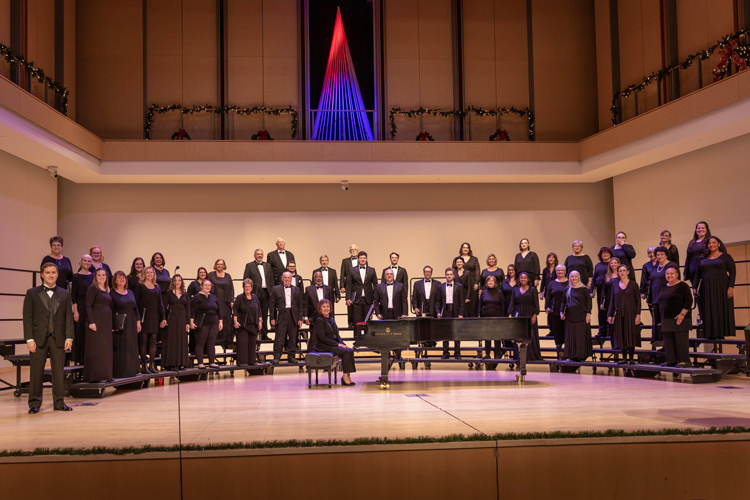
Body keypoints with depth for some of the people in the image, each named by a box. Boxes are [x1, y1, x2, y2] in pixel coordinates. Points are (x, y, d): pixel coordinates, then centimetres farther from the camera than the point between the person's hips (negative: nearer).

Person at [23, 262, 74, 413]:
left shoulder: (65, 294, 11)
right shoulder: (32, 293, 5)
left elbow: (69, 317, 8)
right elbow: (27, 317, 0)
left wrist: (69, 337, -3)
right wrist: (29, 339, -8)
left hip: (58, 338, 2)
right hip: (39, 338, -2)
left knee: (59, 371, 4)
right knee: (36, 372, 1)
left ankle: (59, 402, 12)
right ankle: (34, 403, 10)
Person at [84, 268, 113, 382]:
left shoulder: (106, 290, 18)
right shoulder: (92, 289, -5)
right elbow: (88, 306, -12)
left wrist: (111, 324, 18)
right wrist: (91, 322, -20)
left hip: (106, 322, 8)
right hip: (96, 321, -8)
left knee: (106, 348, 8)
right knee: (96, 348, -7)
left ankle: (104, 375, 14)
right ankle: (95, 376, -6)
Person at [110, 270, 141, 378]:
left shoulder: (130, 292, 14)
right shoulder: (112, 294, -3)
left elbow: (135, 307, 16)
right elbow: (110, 311, -9)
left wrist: (138, 321, 8)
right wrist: (111, 326, -16)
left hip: (131, 324, 6)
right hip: (119, 325, -6)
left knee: (131, 348, 8)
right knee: (120, 348, -5)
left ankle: (131, 370, 16)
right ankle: (119, 372, -1)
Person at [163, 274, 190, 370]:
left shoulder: (185, 294, 11)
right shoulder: (168, 293, 4)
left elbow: (188, 309, 9)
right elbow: (164, 307, -1)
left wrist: (188, 322, 1)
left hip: (182, 319, 3)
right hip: (171, 319, -3)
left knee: (182, 341, 3)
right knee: (171, 341, -3)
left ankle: (180, 363, 8)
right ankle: (172, 364, -2)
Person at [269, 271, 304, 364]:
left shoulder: (296, 290, 13)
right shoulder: (276, 289, 7)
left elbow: (300, 305, 12)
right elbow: (271, 304, 4)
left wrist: (300, 318, 4)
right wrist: (272, 318, -3)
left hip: (293, 317, 2)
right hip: (281, 316, -2)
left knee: (292, 338, 5)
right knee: (279, 338, -5)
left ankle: (291, 356, 14)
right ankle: (276, 357, 1)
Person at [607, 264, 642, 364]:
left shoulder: (633, 284, 0)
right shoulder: (615, 284, 9)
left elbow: (638, 300, -2)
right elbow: (612, 300, 11)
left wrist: (638, 314, -10)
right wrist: (610, 314, 6)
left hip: (630, 313, -3)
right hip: (619, 314, 3)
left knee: (631, 336, -2)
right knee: (621, 336, 3)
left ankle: (631, 358, 4)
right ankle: (624, 358, 10)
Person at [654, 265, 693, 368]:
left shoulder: (682, 286, -5)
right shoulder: (665, 287, 18)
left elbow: (689, 301, -11)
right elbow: (660, 303, 23)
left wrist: (682, 314, -19)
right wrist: (659, 319, 19)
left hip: (679, 320, -7)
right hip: (667, 320, 7)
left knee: (681, 340, -7)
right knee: (668, 341, 6)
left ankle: (684, 361, -3)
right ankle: (671, 361, 11)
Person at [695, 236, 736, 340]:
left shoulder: (725, 256, 3)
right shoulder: (703, 258, 14)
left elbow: (733, 273, -2)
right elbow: (698, 274, 16)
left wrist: (731, 287, -14)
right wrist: (695, 287, 6)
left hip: (722, 288, -3)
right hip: (707, 290, 3)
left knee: (722, 311, -5)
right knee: (709, 312, 0)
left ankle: (721, 334, -4)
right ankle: (711, 334, 1)